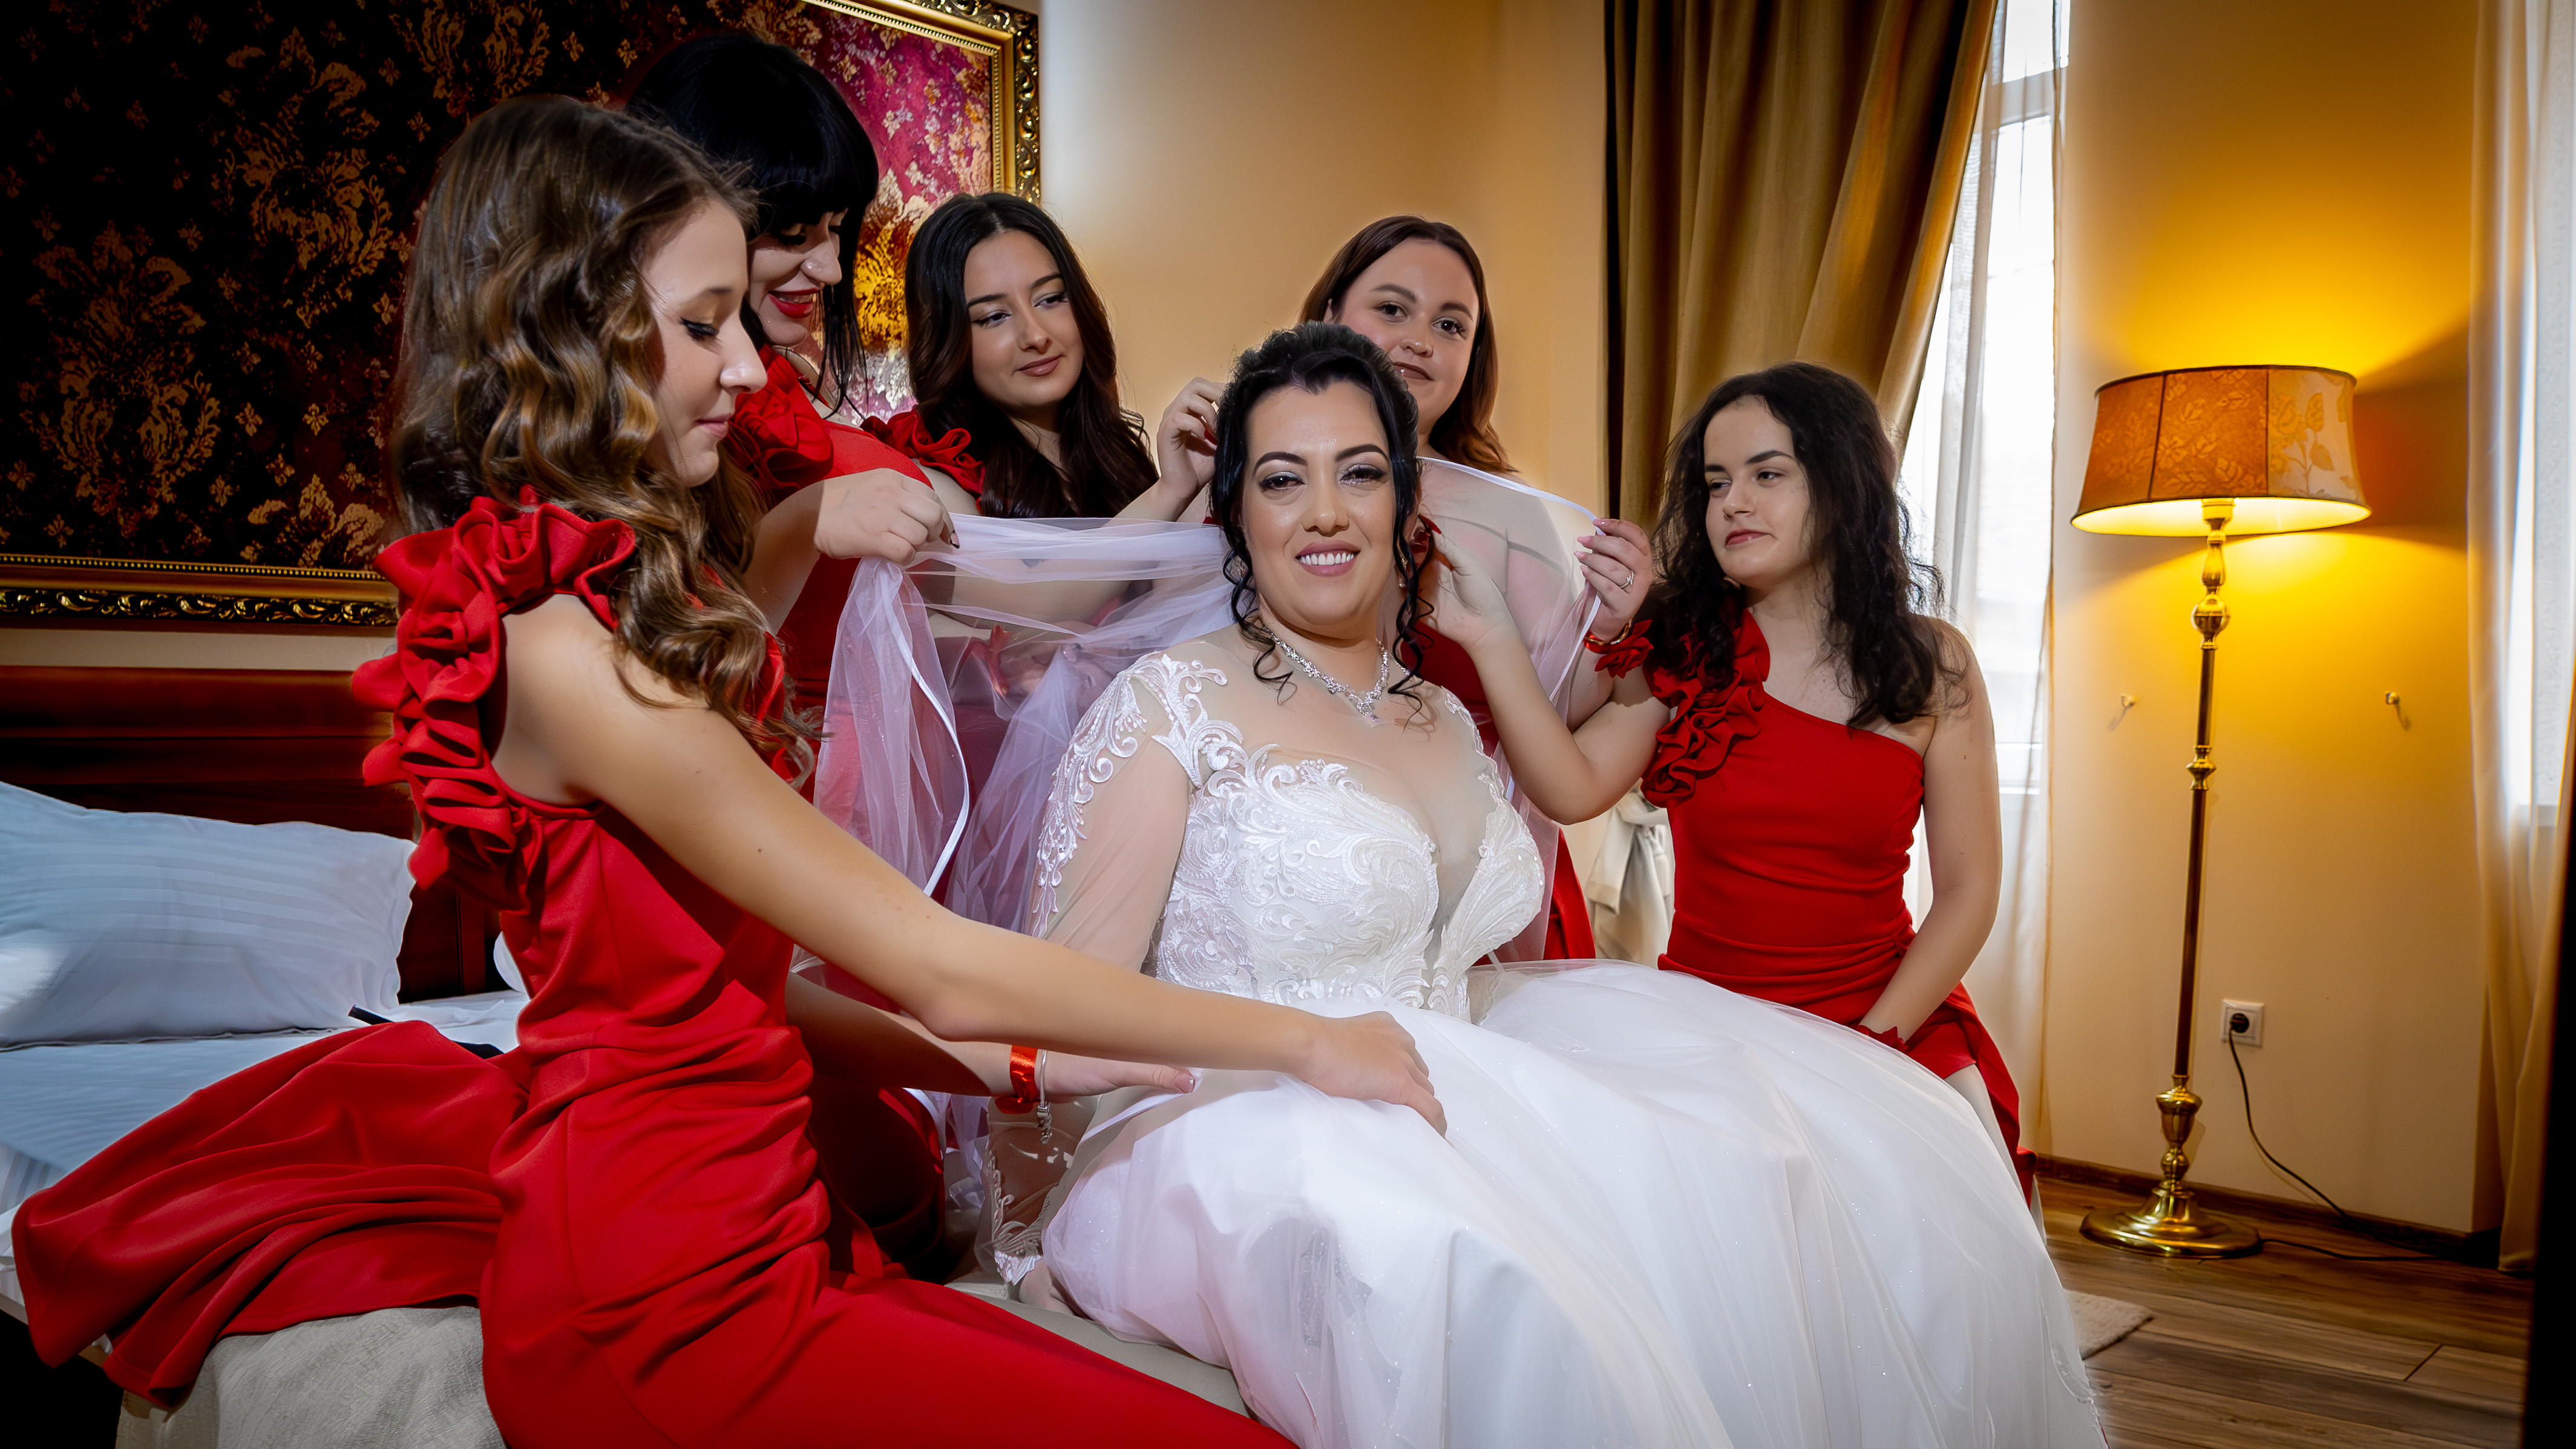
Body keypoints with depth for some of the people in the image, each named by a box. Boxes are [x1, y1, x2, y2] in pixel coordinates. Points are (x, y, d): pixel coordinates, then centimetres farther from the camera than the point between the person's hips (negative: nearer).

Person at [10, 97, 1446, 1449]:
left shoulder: (630, 594, 12)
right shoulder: (564, 647, -18)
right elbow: (937, 968, -18)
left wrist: (1007, 1068, 7)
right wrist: (1303, 1039, -9)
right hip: (672, 1300, -9)